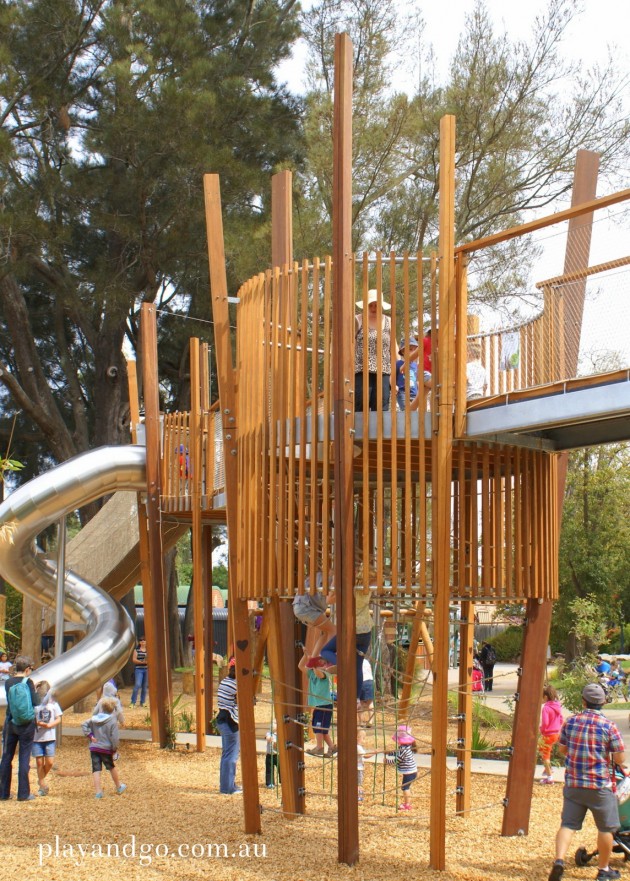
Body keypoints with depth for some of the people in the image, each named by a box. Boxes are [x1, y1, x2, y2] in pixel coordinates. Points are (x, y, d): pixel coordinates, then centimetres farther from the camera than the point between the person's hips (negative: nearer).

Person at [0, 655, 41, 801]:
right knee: (24, 759, 2)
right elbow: (36, 702, -14)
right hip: (26, 725, -4)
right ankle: (23, 793, 5)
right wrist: (36, 690, 5)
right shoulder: (28, 682, -10)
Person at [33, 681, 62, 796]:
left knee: (49, 762, -2)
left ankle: (41, 779, 25)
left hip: (50, 737, 2)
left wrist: (49, 725, -12)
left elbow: (58, 719, 4)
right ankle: (42, 786, 15)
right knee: (39, 762, 2)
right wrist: (37, 723, -24)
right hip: (36, 737, -1)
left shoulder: (53, 703, 3)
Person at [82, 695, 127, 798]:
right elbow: (114, 737, -14)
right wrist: (115, 749, -2)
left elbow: (84, 725, 8)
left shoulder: (94, 718, 5)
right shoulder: (112, 721, -12)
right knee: (112, 767, 16)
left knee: (96, 769, 1)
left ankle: (98, 791, -6)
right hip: (106, 748, -3)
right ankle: (119, 787, 32)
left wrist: (90, 736, 4)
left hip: (94, 748, 3)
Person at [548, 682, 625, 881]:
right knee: (606, 828, 13)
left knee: (568, 824, 7)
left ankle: (559, 860, -12)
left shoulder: (571, 722, -1)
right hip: (600, 785, -3)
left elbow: (561, 749, 9)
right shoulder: (609, 726, -11)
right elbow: (620, 759, -10)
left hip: (572, 784, 3)